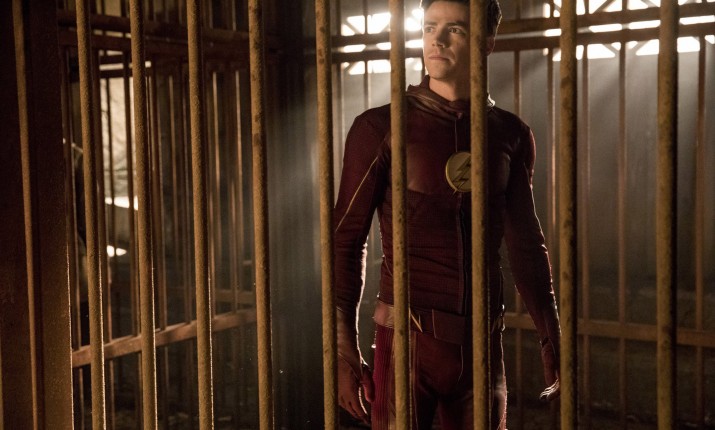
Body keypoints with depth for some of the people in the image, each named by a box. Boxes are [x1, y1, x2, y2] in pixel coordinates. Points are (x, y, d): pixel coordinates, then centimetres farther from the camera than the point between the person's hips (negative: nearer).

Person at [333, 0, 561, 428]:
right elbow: (347, 241, -5)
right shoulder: (380, 127, -5)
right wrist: (344, 350, -10)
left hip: (483, 343, 4)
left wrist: (553, 340, 14)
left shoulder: (510, 134, 6)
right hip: (408, 339, -3)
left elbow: (527, 244, 14)